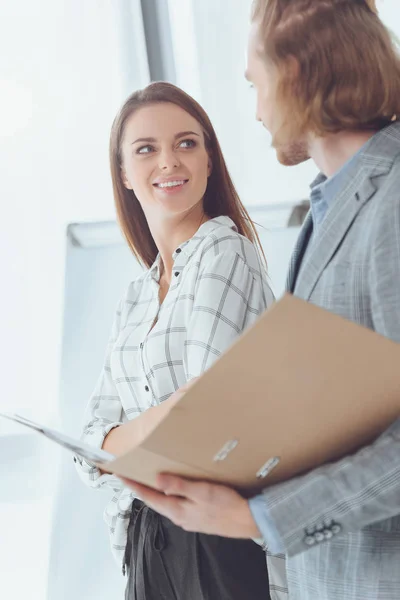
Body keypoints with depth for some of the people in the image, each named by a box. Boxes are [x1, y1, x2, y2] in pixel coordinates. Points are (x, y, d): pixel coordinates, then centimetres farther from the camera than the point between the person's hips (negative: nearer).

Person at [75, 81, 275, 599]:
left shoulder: (225, 252, -11)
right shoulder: (135, 298, 11)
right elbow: (93, 438, 2)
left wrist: (125, 440, -5)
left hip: (228, 537, -7)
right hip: (149, 542, 7)